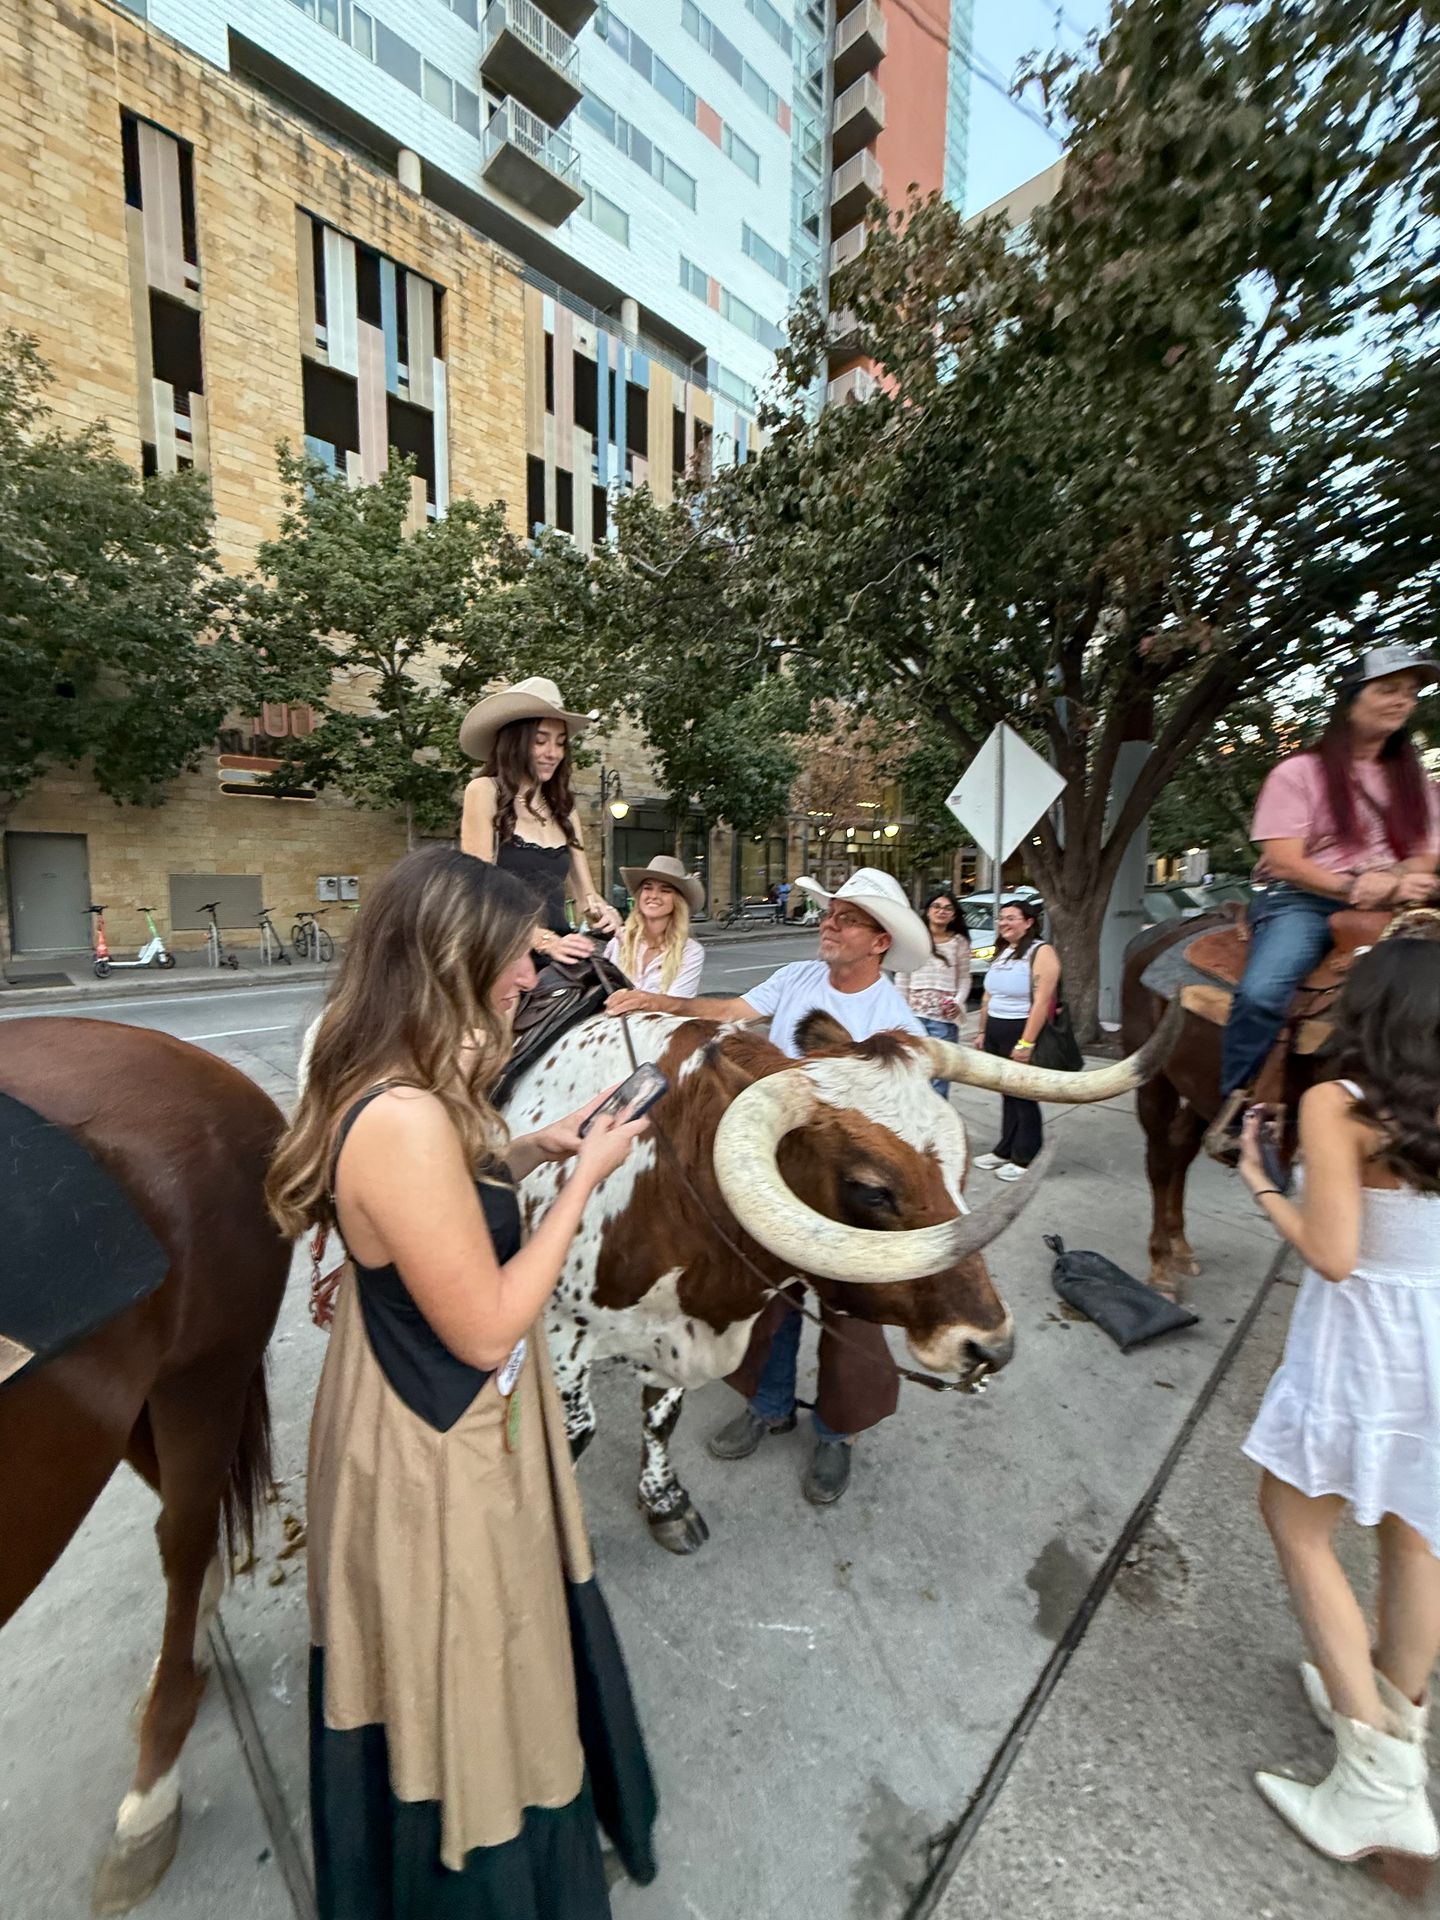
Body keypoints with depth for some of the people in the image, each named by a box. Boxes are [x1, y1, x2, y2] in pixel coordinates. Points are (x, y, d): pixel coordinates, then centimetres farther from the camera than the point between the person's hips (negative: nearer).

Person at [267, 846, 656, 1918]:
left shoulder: (393, 1095, -5)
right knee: (460, 1696, 22)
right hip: (439, 1465, -9)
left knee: (474, 1676, 34)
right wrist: (582, 1181, -20)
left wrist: (520, 1153, -2)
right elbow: (486, 1329, -27)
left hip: (434, 1430, 9)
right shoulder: (406, 1118, -34)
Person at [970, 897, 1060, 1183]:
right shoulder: (1001, 952, 14)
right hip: (995, 1031, 7)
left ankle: (1025, 1159, 14)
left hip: (1021, 1031, -7)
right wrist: (981, 1031, 15)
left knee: (1024, 1096, 2)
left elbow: (1042, 1001, -20)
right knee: (1007, 1094, 15)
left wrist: (1026, 1043, -23)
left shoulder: (1041, 952, -12)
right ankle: (1004, 1151, 25)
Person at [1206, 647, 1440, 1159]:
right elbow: (1283, 863, -7)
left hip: (1388, 910, 6)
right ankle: (1234, 1107, -17)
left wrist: (1390, 882, -13)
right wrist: (1351, 887, -22)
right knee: (1263, 991, -34)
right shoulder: (1300, 772, 3)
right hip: (1302, 902, -5)